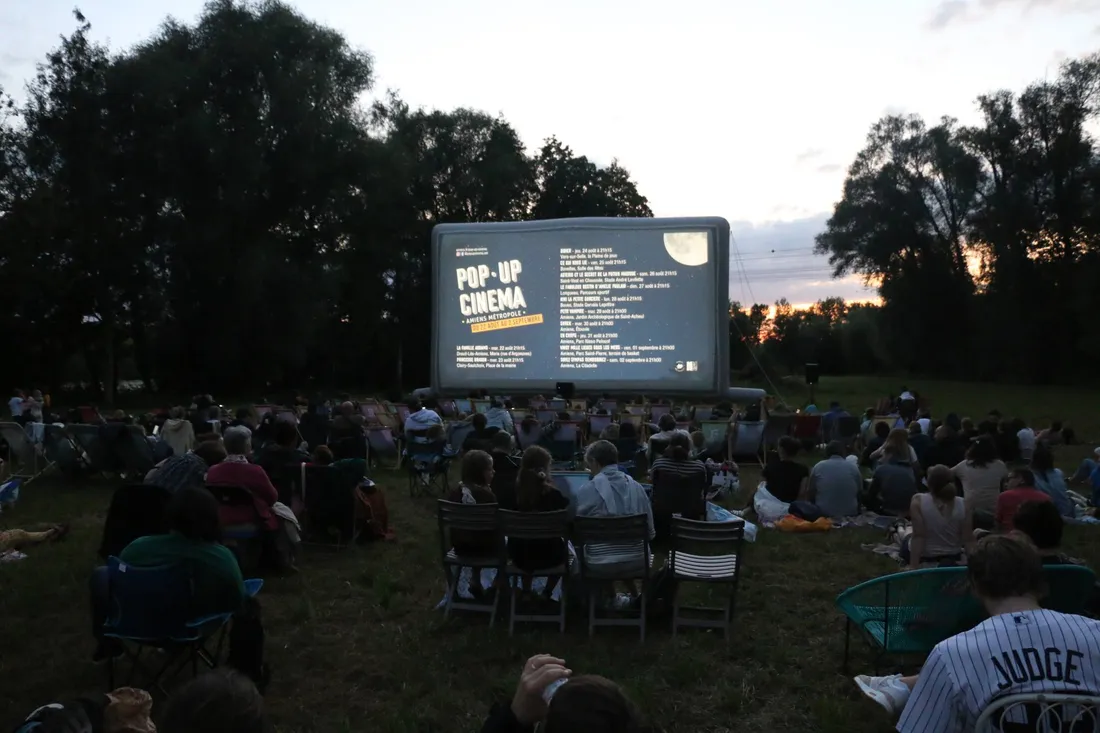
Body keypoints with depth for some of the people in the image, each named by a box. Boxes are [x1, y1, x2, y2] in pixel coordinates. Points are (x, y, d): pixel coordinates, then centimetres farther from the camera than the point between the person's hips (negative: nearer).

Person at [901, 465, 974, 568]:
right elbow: (968, 540, -16)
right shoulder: (962, 505, -19)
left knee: (907, 541, 32)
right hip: (952, 555, 2)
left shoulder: (918, 501, -27)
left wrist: (913, 567, -21)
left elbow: (918, 536, -26)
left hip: (923, 554, -2)